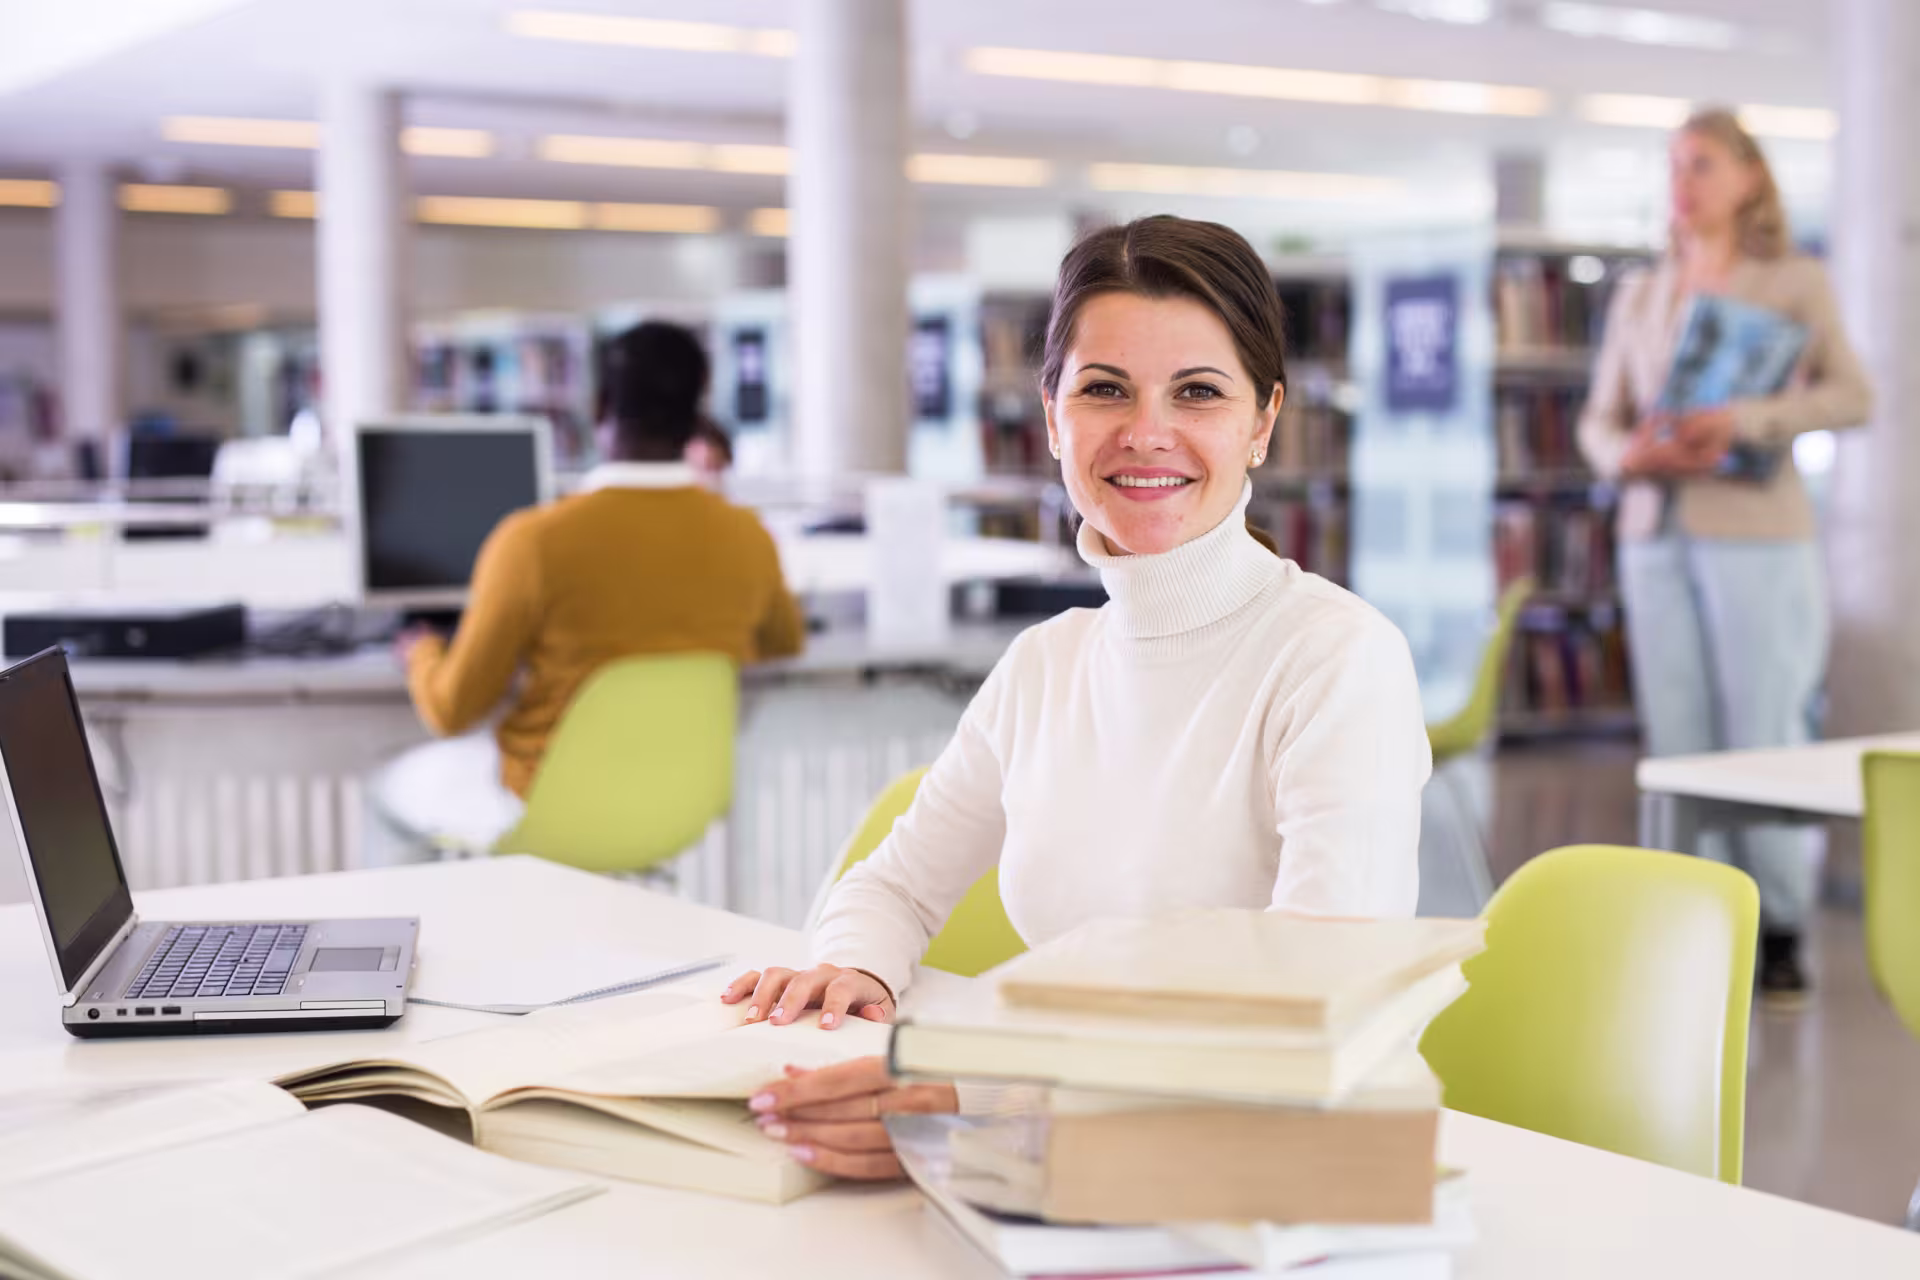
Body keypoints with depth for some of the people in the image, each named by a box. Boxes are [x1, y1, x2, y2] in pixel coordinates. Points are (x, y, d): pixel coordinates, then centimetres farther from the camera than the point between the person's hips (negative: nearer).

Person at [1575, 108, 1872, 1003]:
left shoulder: (1794, 282, 4)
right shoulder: (1638, 297, 15)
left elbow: (1852, 396, -6)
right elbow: (1600, 418, 13)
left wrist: (1746, 420, -20)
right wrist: (1628, 456, -10)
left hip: (1757, 534, -4)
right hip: (1655, 535, 4)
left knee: (1764, 740, -4)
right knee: (1679, 742, 2)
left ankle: (1782, 930, 7)